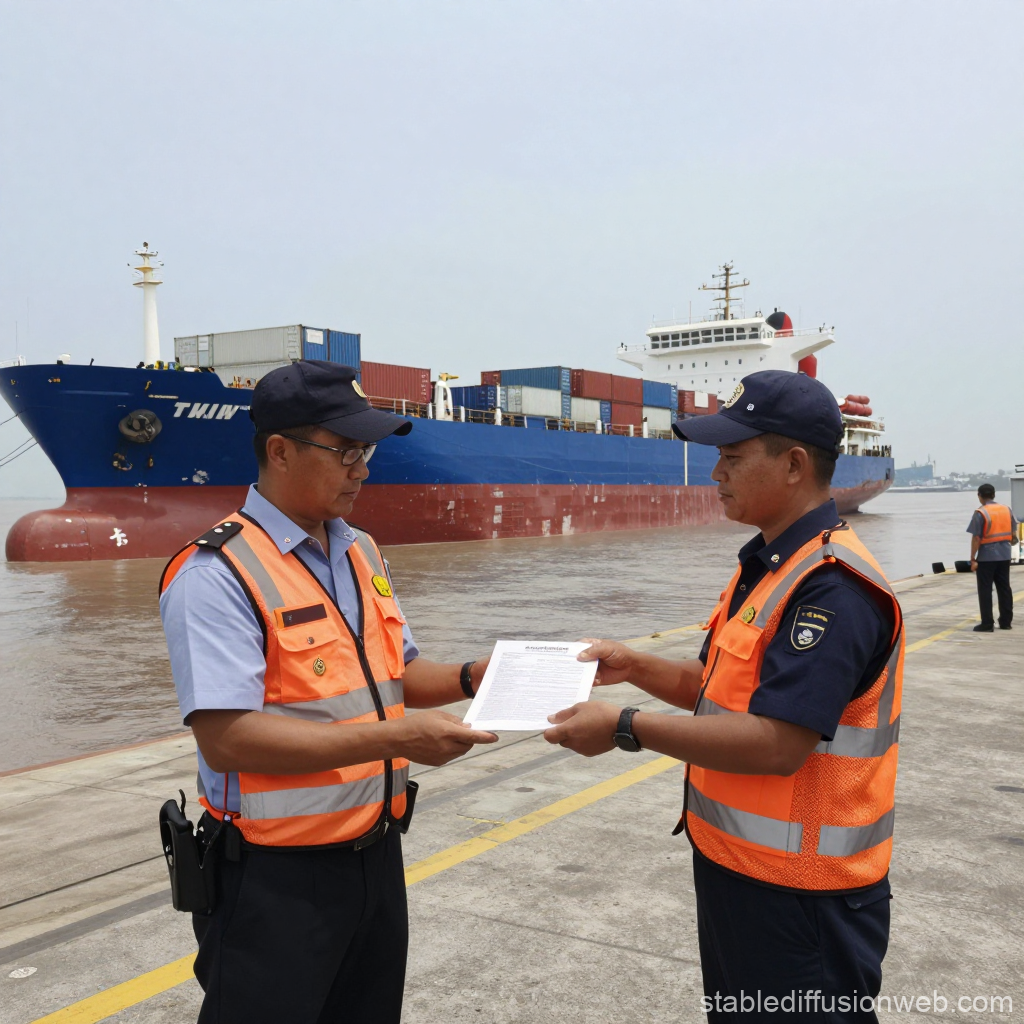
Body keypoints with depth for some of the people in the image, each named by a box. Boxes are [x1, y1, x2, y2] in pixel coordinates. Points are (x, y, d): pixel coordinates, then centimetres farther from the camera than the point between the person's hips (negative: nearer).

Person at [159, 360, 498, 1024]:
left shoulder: (363, 553, 8)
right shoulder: (217, 575, -18)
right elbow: (226, 737, -25)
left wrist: (470, 679, -3)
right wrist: (396, 738, -26)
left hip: (376, 854, 8)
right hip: (278, 878, -7)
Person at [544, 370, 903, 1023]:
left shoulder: (833, 586, -24)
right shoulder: (766, 565, 9)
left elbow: (776, 744, -31)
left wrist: (626, 728, -25)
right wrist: (634, 667, 2)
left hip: (798, 892, -10)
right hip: (734, 866, 10)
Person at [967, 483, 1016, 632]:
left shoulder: (980, 513, -12)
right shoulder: (1007, 510, 6)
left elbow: (976, 538, -14)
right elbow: (1014, 534, 9)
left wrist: (973, 559, -10)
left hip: (986, 556, -6)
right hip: (1004, 555, 6)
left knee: (985, 590, 0)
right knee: (1004, 588, 13)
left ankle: (987, 624, 0)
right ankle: (1006, 621, 18)